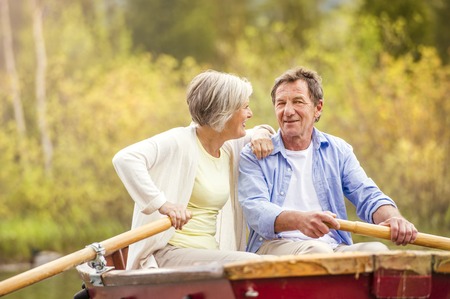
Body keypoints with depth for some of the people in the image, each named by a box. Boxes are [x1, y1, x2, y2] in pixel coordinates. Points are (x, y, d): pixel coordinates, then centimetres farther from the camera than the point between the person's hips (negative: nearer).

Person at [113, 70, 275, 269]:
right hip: (169, 253, -8)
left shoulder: (230, 149, 15)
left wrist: (261, 133, 12)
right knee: (252, 264, -27)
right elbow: (125, 159, -22)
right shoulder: (180, 142, -9)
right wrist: (162, 203, -32)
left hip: (209, 255, 8)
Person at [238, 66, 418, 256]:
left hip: (335, 247, 4)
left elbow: (368, 197, 5)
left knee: (377, 250, -27)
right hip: (273, 246, -4)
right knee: (316, 250, -36)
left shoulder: (338, 151, 17)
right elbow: (255, 210, -11)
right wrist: (299, 220, -34)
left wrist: (393, 219, -21)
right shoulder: (254, 156, 5)